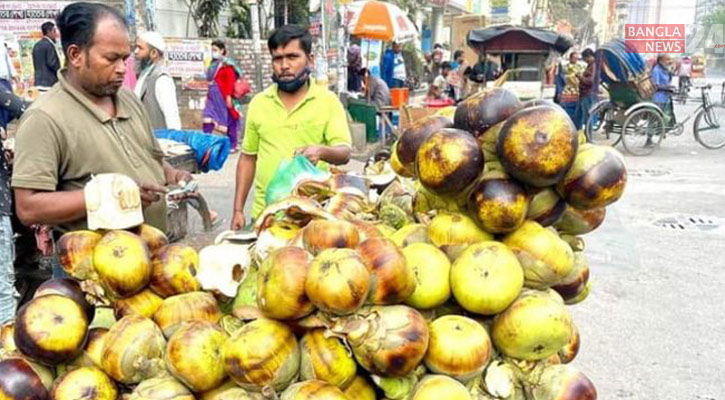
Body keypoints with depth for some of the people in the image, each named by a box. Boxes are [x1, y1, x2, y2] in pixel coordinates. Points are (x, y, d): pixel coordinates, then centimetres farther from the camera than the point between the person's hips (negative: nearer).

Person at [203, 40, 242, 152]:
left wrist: (228, 96, -19)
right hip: (213, 96, 7)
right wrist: (208, 95, 21)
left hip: (223, 97, -7)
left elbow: (231, 81, -14)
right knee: (207, 121, -3)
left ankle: (233, 145, 12)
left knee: (229, 121, 3)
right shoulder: (213, 64, 15)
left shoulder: (227, 64, -8)